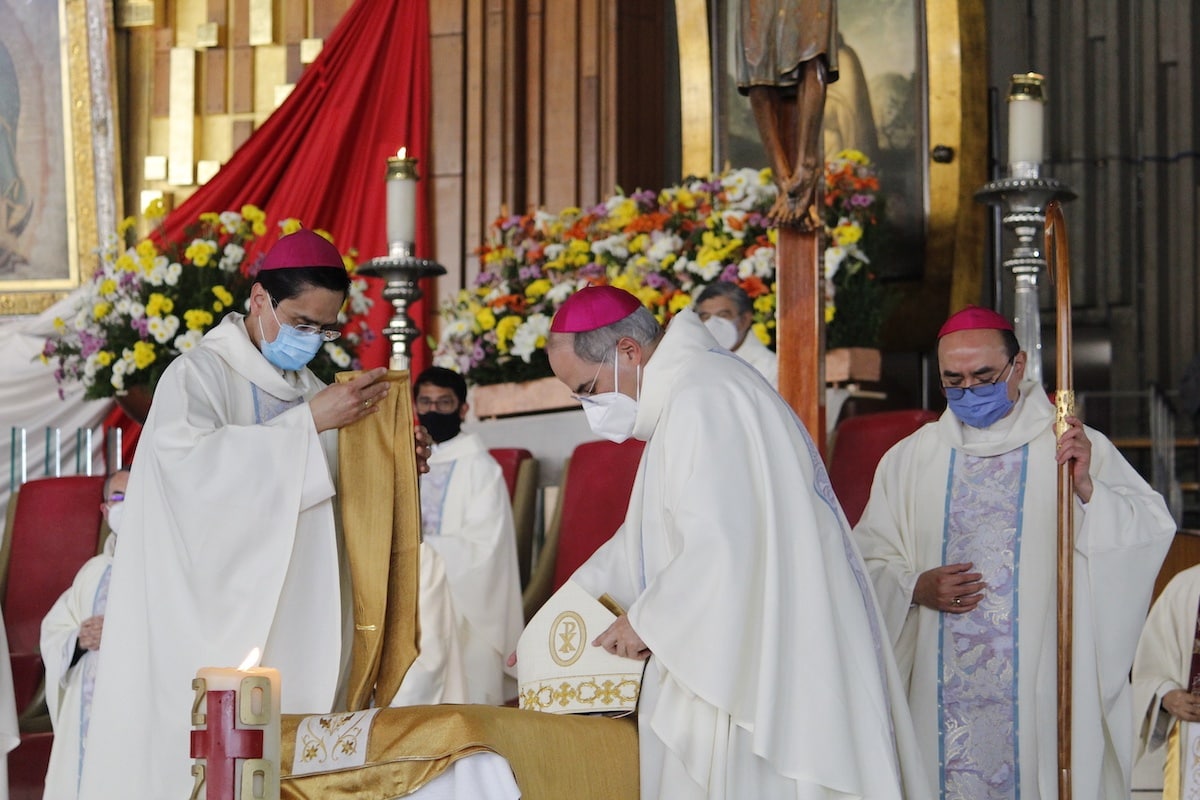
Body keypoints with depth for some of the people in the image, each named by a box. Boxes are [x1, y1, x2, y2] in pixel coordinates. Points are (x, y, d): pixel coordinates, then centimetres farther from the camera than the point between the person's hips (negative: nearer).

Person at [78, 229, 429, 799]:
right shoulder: (197, 376, -6)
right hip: (212, 619, -6)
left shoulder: (307, 389, 14)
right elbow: (193, 463, -25)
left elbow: (329, 496, 20)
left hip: (292, 621, 6)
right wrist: (309, 423, -25)